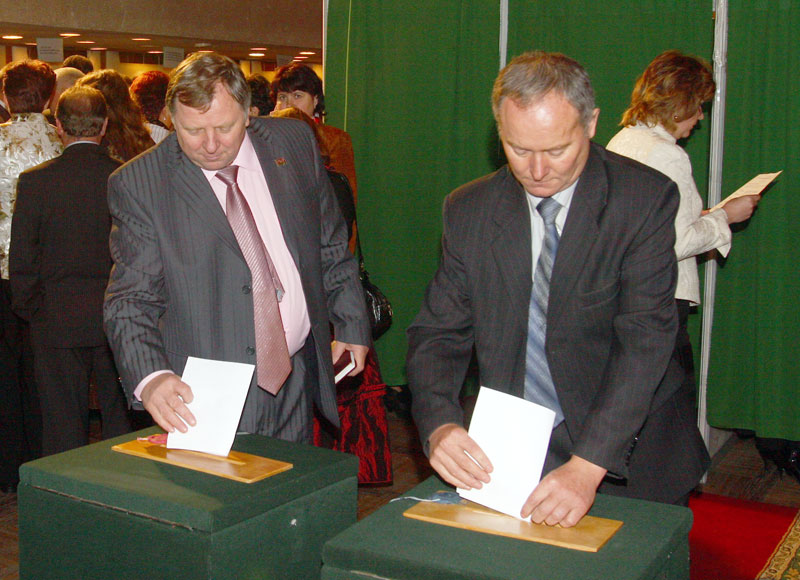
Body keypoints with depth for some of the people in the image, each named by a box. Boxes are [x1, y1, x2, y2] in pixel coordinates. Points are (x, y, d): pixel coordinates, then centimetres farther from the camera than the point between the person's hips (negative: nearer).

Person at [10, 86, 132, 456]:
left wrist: (27, 310, 10)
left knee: (64, 429, 9)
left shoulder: (34, 181, -8)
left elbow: (22, 259, -4)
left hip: (58, 322, -1)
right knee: (122, 421, 14)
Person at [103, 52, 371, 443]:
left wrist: (352, 324, 13)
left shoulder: (294, 143, 2)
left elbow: (331, 247, 13)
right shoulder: (138, 184, -8)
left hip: (297, 381, 4)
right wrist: (150, 378, -26)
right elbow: (130, 300, -9)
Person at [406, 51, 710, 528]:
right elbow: (439, 332, -1)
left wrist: (588, 465, -30)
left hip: (628, 456, -2)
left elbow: (645, 340, -20)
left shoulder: (646, 199, -12)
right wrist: (440, 425, -21)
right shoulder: (468, 210, -2)